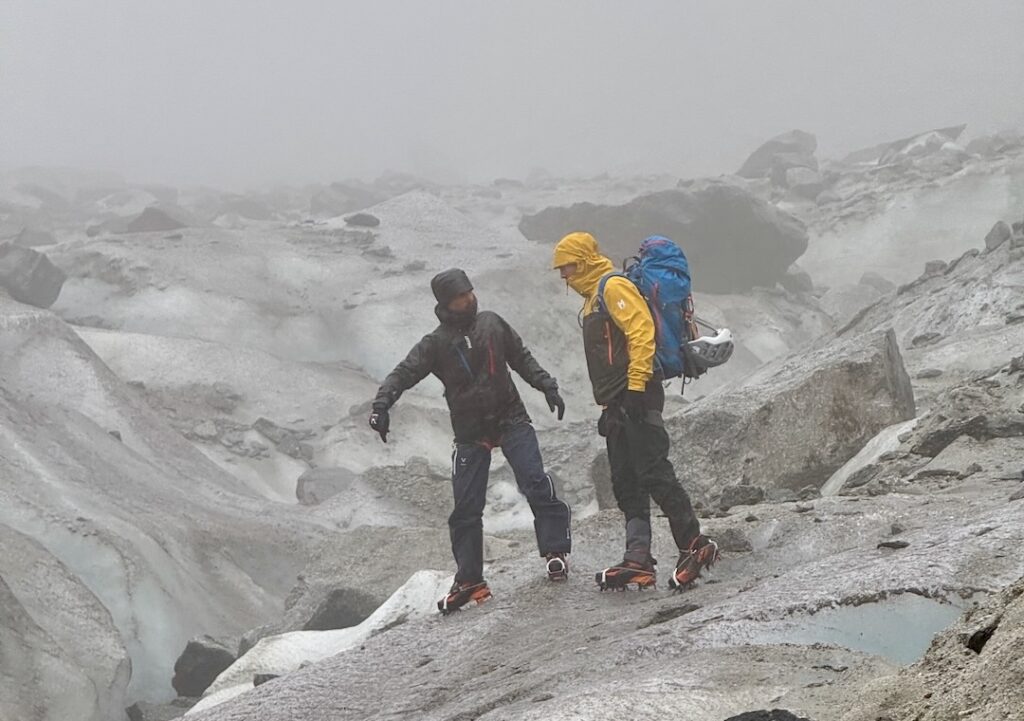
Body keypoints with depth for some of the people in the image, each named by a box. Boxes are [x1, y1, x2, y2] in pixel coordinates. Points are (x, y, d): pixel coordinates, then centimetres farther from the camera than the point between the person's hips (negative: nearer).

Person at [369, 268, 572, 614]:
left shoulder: (492, 324, 6)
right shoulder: (436, 343, -1)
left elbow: (522, 359, 17)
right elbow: (403, 374, -9)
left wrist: (547, 386, 10)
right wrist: (381, 405, -25)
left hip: (510, 419, 1)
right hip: (470, 432, -1)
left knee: (536, 483, -17)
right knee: (466, 508, 0)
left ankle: (555, 551, -8)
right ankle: (469, 580, 10)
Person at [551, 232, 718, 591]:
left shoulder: (613, 287, -5)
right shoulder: (593, 299, 26)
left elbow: (641, 331, -17)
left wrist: (636, 386, -23)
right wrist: (608, 404, 22)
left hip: (636, 397, -11)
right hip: (618, 406, 11)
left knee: (654, 474, -14)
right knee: (627, 485, 4)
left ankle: (694, 545, -11)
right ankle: (638, 561, 0)